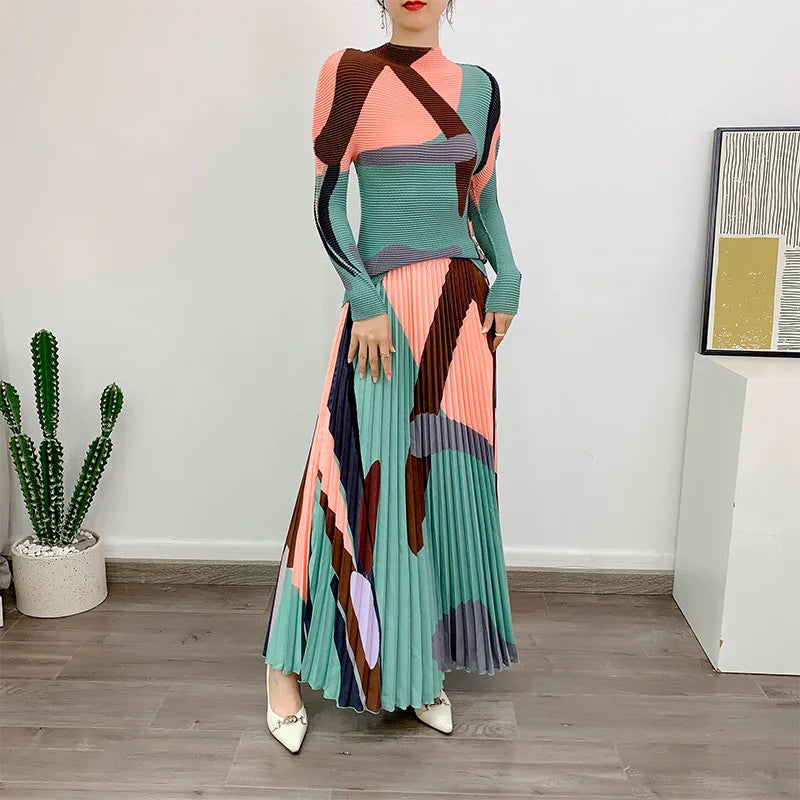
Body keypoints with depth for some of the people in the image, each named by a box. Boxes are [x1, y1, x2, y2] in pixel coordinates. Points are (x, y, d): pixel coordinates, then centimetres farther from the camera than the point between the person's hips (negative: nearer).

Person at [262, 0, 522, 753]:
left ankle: (421, 667, 22)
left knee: (447, 479, 7)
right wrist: (366, 299, -15)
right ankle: (287, 662, 11)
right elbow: (326, 202, -6)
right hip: (387, 299, -5)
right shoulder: (349, 73, -1)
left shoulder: (479, 87, 13)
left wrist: (506, 282, 8)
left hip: (463, 303, 5)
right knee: (364, 474, -7)